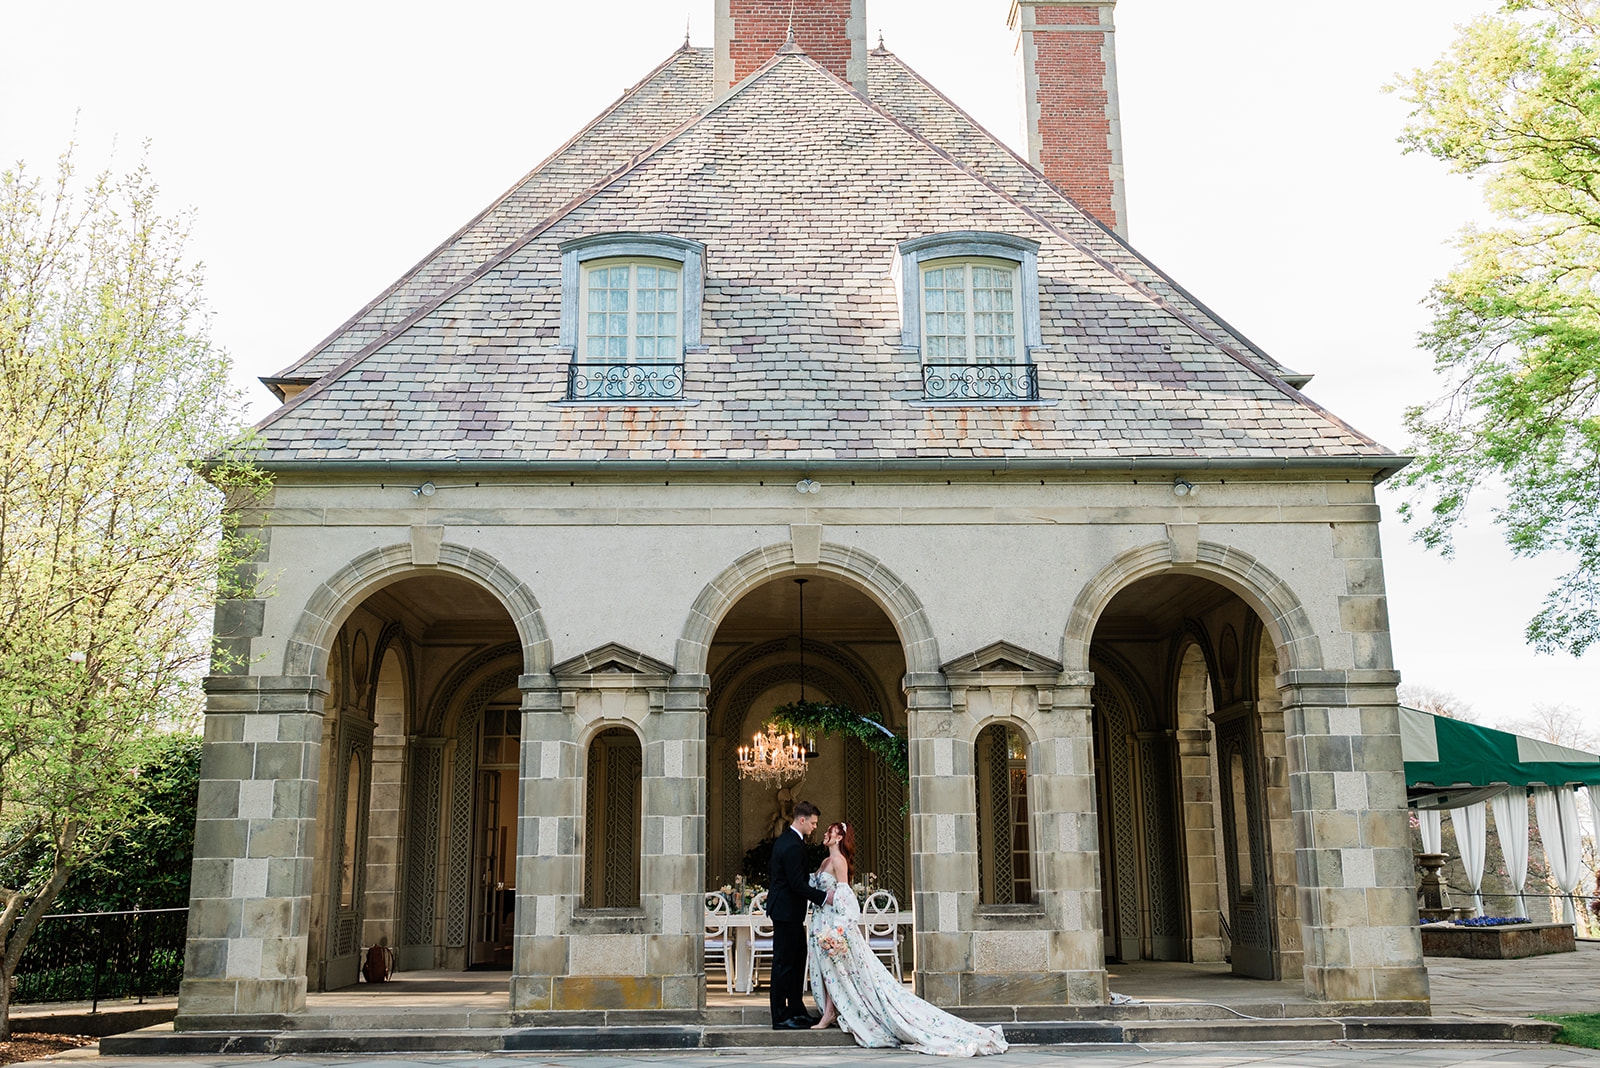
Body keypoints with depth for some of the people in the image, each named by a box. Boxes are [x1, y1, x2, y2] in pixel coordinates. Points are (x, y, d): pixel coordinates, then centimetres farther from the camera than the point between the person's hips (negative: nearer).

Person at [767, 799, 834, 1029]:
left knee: (797, 959, 15)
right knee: (784, 963, -3)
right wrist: (823, 896, -18)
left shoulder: (786, 839, 11)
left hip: (785, 908, 11)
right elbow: (797, 884, -24)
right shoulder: (793, 846, -22)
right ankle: (780, 1017, 4)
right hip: (787, 911, -11)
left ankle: (796, 1010, 23)